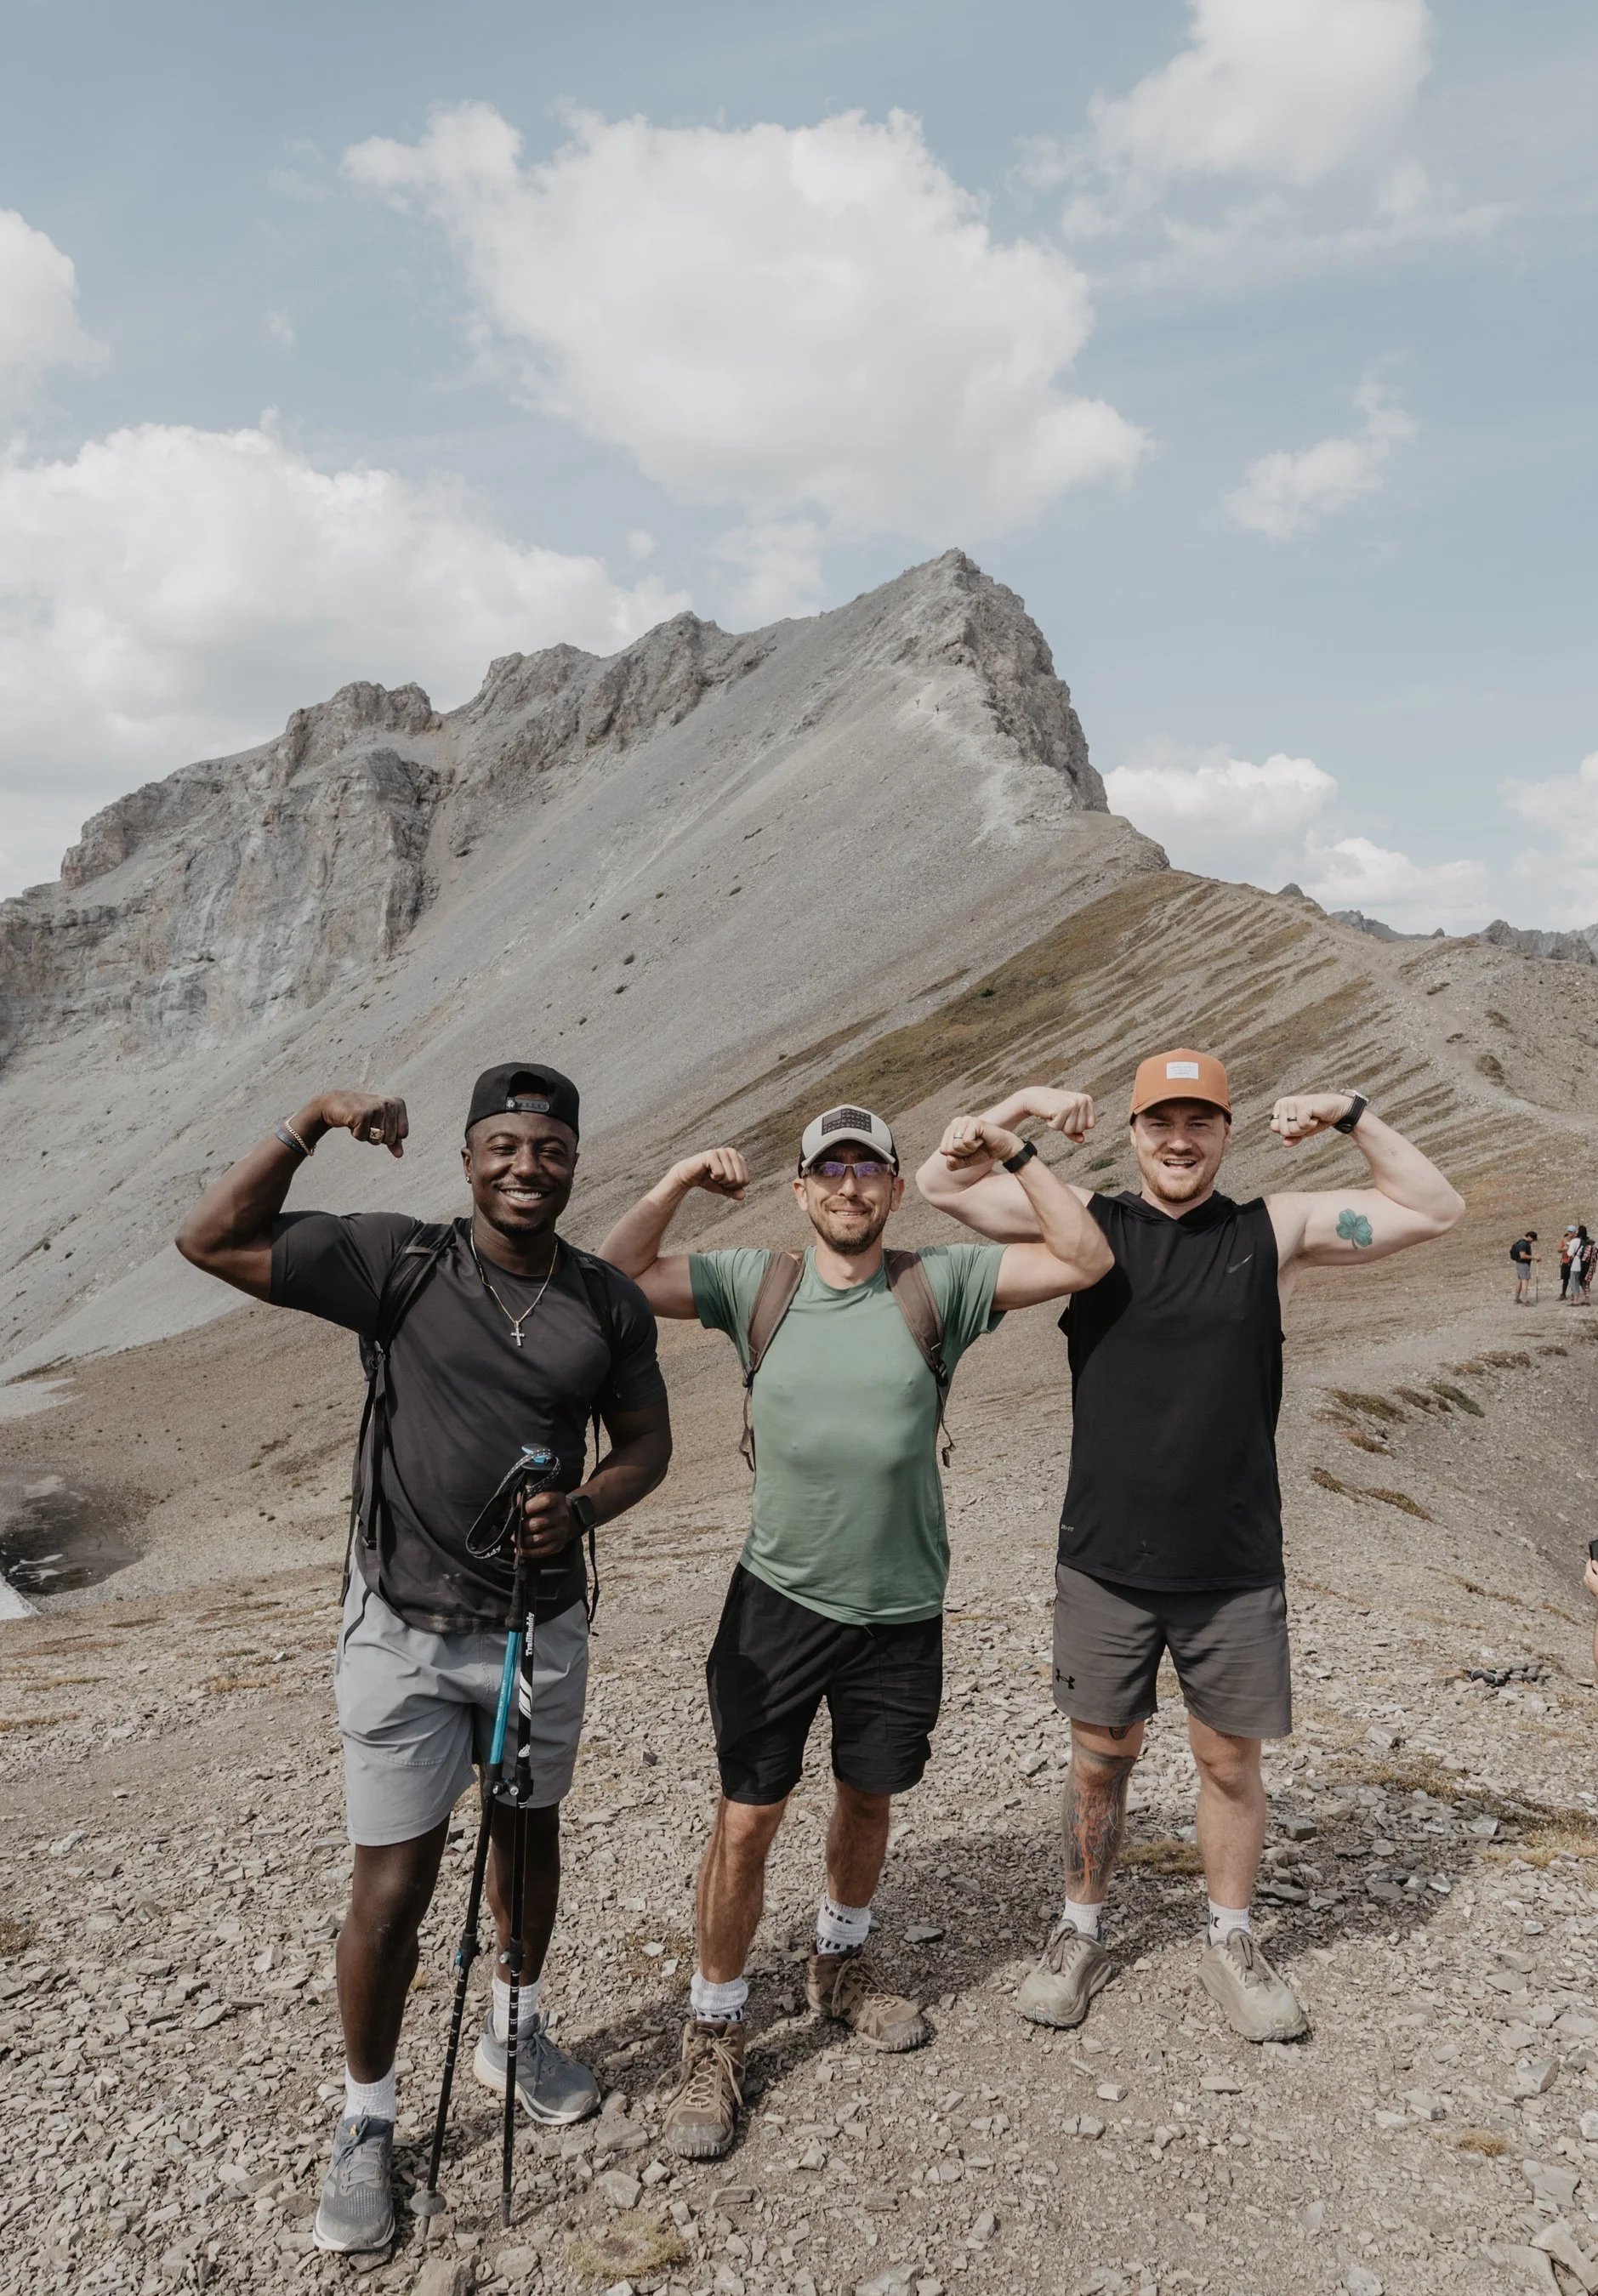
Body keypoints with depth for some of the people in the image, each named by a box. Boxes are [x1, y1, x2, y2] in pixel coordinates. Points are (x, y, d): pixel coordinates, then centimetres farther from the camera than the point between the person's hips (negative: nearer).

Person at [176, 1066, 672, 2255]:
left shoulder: (611, 1301, -4)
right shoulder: (397, 1259, -11)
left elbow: (645, 1442, 5)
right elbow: (214, 1240, -14)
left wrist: (580, 1509, -15)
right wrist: (313, 1123, -23)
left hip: (543, 1622, 3)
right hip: (406, 1630, -3)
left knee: (529, 1834, 22)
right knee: (391, 1889, 4)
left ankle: (514, 2031, 49)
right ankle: (367, 2123, 29)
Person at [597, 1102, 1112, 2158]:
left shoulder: (938, 1282, -5)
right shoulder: (759, 1284, -2)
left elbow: (1085, 1261, -9)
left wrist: (1018, 1154, -14)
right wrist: (680, 1181, -14)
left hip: (900, 1611, 1)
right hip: (778, 1598, -1)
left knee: (868, 1800, 21)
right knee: (746, 1821, 2)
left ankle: (841, 1964, 48)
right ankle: (714, 2034, 24)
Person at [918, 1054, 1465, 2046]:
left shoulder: (1275, 1230, -1)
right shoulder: (1089, 1224, -1)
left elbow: (1435, 1210, 1)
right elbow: (942, 1181, 0)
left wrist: (1353, 1113, -8)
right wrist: (1022, 1104, -12)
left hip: (1235, 1570, 0)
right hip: (1105, 1563, 0)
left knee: (1231, 1760, 14)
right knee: (1101, 1757, 14)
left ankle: (1233, 1943, 36)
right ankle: (1081, 1936, 34)